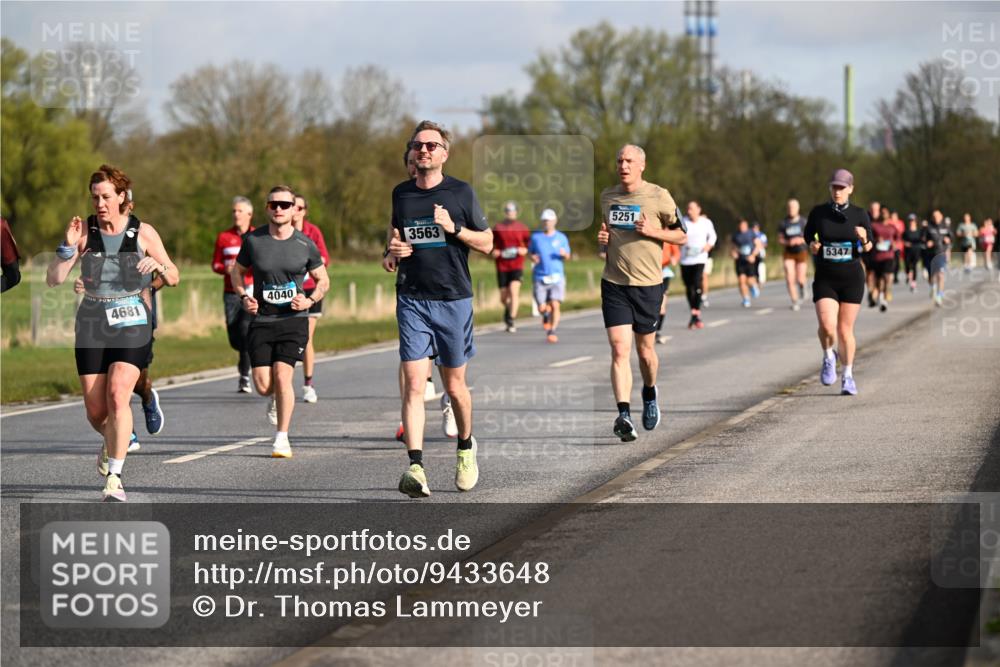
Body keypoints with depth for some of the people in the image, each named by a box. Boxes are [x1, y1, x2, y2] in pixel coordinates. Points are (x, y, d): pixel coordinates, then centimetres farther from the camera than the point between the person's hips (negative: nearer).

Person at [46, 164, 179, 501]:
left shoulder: (143, 233, -1)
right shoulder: (84, 231, 1)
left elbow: (174, 278, 6)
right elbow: (53, 280, -3)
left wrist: (158, 266, -15)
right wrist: (68, 247, -18)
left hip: (132, 324, -2)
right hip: (92, 324, 2)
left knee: (118, 395, -21)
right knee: (95, 410, 4)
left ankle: (114, 478, -18)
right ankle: (112, 441, 40)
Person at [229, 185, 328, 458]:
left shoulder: (305, 244, -1)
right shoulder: (253, 240, 0)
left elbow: (323, 280, 12)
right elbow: (237, 271, 16)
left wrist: (310, 300, -7)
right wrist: (244, 297, -2)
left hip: (293, 320, -1)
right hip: (261, 320, 1)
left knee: (282, 376, -15)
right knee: (263, 386, -6)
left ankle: (282, 438, -1)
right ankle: (276, 397, 33)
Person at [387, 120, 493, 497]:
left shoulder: (460, 192, 0)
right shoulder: (401, 194, 9)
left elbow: (486, 243, 3)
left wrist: (453, 228, -14)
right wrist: (394, 250, 2)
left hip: (454, 299, -1)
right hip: (412, 299, 1)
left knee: (454, 385, 9)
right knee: (414, 384, -11)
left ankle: (466, 447, 36)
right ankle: (415, 466, -18)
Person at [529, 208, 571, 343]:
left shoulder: (561, 238, 7)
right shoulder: (535, 237, 6)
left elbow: (567, 257, 12)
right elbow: (530, 252, 16)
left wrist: (564, 254, -12)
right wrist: (533, 257, -8)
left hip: (557, 276, 0)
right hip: (539, 277, 0)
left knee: (555, 305, -14)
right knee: (541, 308, -4)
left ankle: (552, 332, -5)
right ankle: (546, 315, 33)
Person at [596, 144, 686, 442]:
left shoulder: (659, 196, -4)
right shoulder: (607, 196, 8)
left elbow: (681, 235, 2)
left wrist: (653, 231, -14)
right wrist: (601, 237, 2)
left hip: (648, 285, -2)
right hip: (614, 284, 2)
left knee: (645, 350, 10)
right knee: (619, 350, -12)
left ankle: (650, 392, 42)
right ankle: (624, 416, -19)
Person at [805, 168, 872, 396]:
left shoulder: (859, 214, 0)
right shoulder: (818, 213, 0)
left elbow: (868, 248, 6)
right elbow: (808, 237, 12)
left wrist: (864, 240, -16)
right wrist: (812, 246, -10)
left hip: (852, 278, 0)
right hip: (825, 279, 0)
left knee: (845, 330, 4)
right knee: (827, 326, -18)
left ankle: (848, 377, 20)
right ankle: (829, 358, 14)